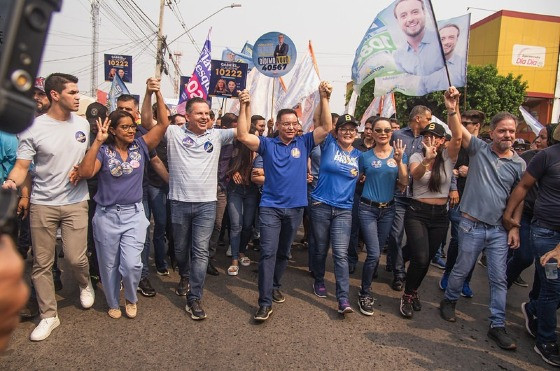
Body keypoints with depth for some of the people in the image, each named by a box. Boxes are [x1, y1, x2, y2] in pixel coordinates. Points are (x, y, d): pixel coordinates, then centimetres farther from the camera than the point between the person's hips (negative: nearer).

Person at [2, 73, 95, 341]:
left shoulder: (82, 124, 3)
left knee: (75, 257, -4)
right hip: (42, 204, -1)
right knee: (42, 263, 7)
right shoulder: (33, 128, -7)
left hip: (76, 202, 1)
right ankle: (49, 315, 22)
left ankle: (85, 283, 31)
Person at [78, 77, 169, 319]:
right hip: (106, 215, 0)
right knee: (109, 265, 13)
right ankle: (113, 303, 37)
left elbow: (163, 123, -9)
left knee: (132, 264, -8)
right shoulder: (104, 150, -5)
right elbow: (85, 172, -21)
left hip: (134, 214, 1)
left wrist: (157, 93, -17)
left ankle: (131, 299, 23)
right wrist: (98, 141, -23)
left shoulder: (140, 146, -1)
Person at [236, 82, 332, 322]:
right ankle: (265, 303, -5)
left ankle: (274, 286, 38)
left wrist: (324, 98, -13)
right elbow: (243, 136, -12)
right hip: (271, 207, -2)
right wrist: (244, 107, -19)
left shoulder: (304, 143, 4)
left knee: (283, 253, 17)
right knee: (268, 253, -9)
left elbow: (326, 128, -5)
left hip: (295, 208, 3)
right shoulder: (267, 144, 1)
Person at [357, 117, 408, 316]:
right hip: (368, 208, -3)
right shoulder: (365, 156, -2)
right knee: (374, 253, -11)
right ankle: (364, 294, 6)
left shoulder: (399, 153, 2)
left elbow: (404, 182, -7)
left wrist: (399, 161, -19)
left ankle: (367, 285, 35)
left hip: (388, 209, 3)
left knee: (377, 252, 14)